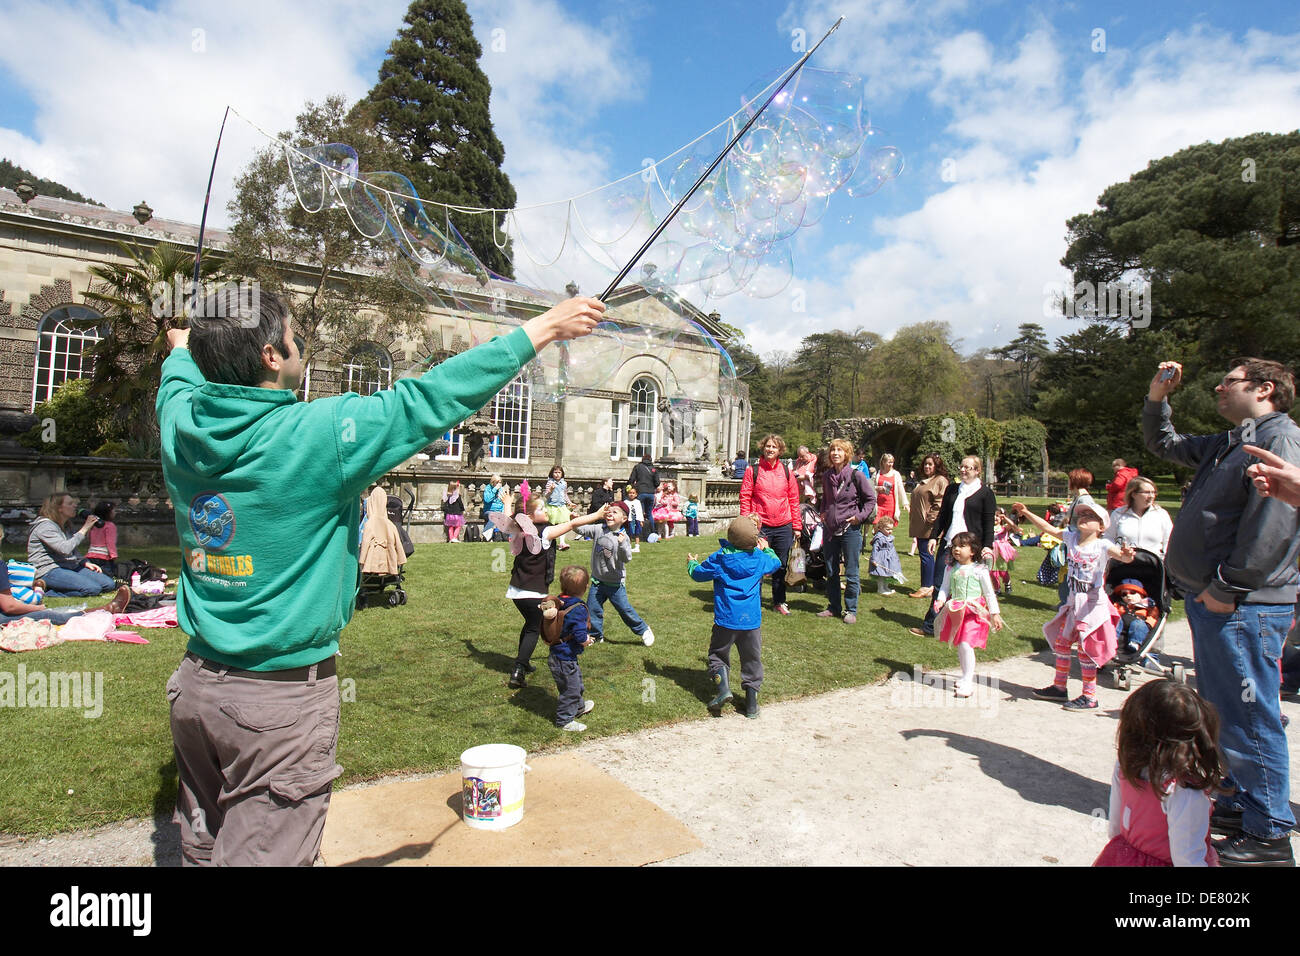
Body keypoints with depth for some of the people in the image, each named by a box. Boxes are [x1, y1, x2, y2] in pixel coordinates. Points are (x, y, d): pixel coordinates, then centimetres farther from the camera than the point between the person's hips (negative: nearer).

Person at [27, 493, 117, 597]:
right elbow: (65, 549, -27)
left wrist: (85, 562, 5)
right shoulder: (44, 526, -11)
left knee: (109, 584, -8)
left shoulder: (66, 526, 17)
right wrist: (84, 529, -20)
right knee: (93, 589, -29)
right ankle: (46, 591, -13)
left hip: (70, 567, 9)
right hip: (49, 571, -9)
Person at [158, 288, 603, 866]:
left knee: (203, 849, 24)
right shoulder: (311, 435, -21)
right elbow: (428, 399, -19)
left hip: (196, 684, 7)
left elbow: (179, 381, 22)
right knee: (263, 856, 8)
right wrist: (542, 329, -12)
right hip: (281, 698, -7)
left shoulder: (182, 427, -2)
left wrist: (184, 349, 46)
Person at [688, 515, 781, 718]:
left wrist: (692, 563, 28)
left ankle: (723, 686, -9)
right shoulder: (760, 558, 1)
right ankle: (751, 701, 12)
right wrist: (766, 549, 40)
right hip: (752, 620, 2)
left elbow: (698, 574, 7)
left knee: (718, 654, 13)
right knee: (752, 659, 13)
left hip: (726, 619, -2)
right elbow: (776, 563, 23)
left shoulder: (719, 558, -6)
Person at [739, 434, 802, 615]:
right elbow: (745, 497, -1)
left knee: (781, 566, 11)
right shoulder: (753, 470, 0)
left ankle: (779, 602, 24)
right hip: (760, 526, -2)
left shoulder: (787, 472, 7)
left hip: (783, 527, 3)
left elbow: (794, 499, 10)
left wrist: (797, 526, 7)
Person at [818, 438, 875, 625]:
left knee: (851, 573, 1)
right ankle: (833, 607, 24)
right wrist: (823, 513, 10)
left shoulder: (855, 475, -8)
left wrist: (860, 516, -10)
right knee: (831, 572, 12)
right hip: (829, 528, 5)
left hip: (850, 529, -5)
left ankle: (851, 610, 13)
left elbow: (871, 498, -1)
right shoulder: (826, 476, 7)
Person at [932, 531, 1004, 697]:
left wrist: (995, 614, 0)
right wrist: (940, 600, -10)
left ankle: (967, 682, -5)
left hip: (974, 613, -5)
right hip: (956, 612, 5)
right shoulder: (950, 569, 4)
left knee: (966, 645, -14)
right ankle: (967, 676, 30)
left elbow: (989, 593, -1)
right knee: (959, 646, 12)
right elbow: (945, 587, 9)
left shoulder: (979, 570, -7)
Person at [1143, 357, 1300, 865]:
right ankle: (1241, 806, 32)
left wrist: (1227, 587, -20)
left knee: (1249, 718, -2)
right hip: (1212, 600, 10)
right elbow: (1163, 444, 33)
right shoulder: (1229, 443, 18)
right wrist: (1158, 396, 17)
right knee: (1222, 714, 18)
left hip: (1242, 607, -10)